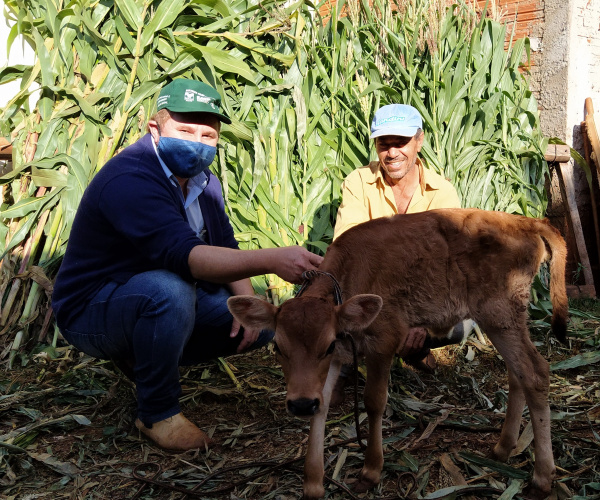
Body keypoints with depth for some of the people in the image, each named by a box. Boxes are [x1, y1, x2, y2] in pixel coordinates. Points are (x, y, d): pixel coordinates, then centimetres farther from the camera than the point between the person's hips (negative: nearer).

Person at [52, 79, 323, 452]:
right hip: (92, 310, -8)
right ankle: (158, 414, -17)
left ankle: (144, 358, 11)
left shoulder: (202, 181, 2)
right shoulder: (129, 180, -28)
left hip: (158, 306, 8)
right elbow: (183, 254, -43)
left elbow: (225, 245, 7)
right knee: (169, 289, -39)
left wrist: (247, 301, -13)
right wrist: (270, 260, -55)